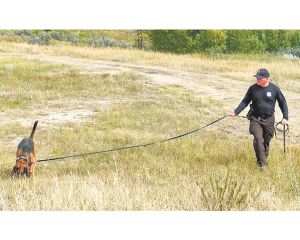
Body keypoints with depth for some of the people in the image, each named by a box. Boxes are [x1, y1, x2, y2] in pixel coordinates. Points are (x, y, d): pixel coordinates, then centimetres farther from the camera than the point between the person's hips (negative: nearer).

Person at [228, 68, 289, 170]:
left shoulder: (274, 89, -4)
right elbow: (245, 102, 8)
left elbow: (282, 103, 6)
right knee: (258, 139, -17)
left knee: (266, 141, 7)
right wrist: (236, 112, -4)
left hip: (269, 119, 0)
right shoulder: (253, 88, -2)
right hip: (255, 119, 0)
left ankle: (264, 159, 26)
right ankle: (261, 162, -13)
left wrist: (285, 117, 0)